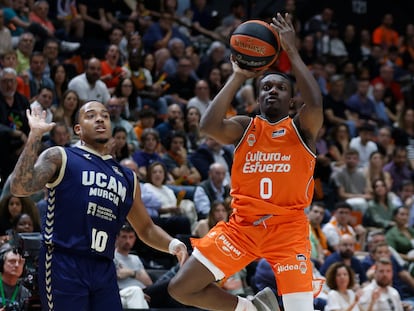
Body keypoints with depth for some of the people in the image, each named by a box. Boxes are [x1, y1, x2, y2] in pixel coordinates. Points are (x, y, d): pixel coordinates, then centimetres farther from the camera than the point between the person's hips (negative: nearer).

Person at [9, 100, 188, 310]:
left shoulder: (127, 177, 22)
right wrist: (35, 135, -15)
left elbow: (146, 228, 28)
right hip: (62, 263, -6)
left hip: (104, 270, 6)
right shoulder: (60, 158, 5)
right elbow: (20, 188, -11)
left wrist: (172, 244, 7)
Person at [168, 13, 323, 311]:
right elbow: (209, 125, -14)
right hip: (243, 225, 3)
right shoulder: (245, 127, 8)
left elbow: (316, 104, -22)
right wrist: (238, 77, -10)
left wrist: (292, 51, -16)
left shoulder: (302, 128, 2)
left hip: (288, 227, -3)